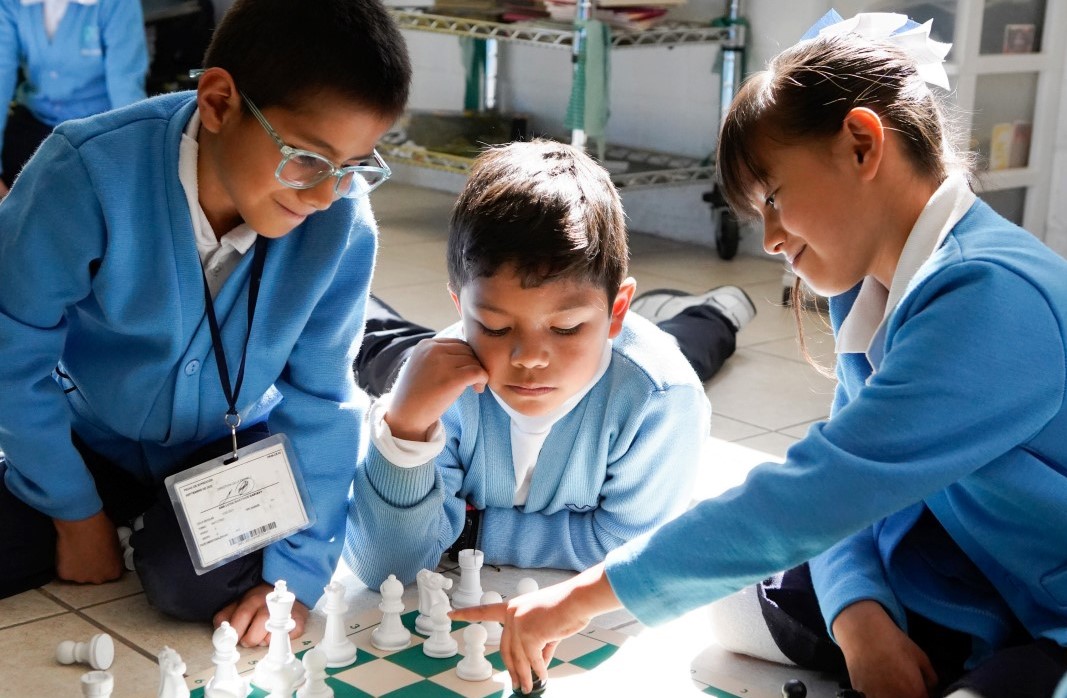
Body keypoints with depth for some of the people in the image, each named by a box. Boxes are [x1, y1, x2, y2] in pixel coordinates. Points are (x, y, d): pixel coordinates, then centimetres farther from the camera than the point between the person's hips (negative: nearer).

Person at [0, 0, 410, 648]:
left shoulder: (344, 226, -26)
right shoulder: (89, 173, -32)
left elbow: (319, 400, -14)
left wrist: (296, 572, -17)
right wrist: (76, 514, -12)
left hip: (229, 446, 0)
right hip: (89, 439, 1)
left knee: (195, 582, -25)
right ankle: (127, 516, 13)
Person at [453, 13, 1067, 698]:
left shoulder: (990, 297, -27)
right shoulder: (872, 295, 4)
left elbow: (813, 495, -30)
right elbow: (840, 482, 3)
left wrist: (583, 595, -24)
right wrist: (860, 619, -19)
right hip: (982, 589, 9)